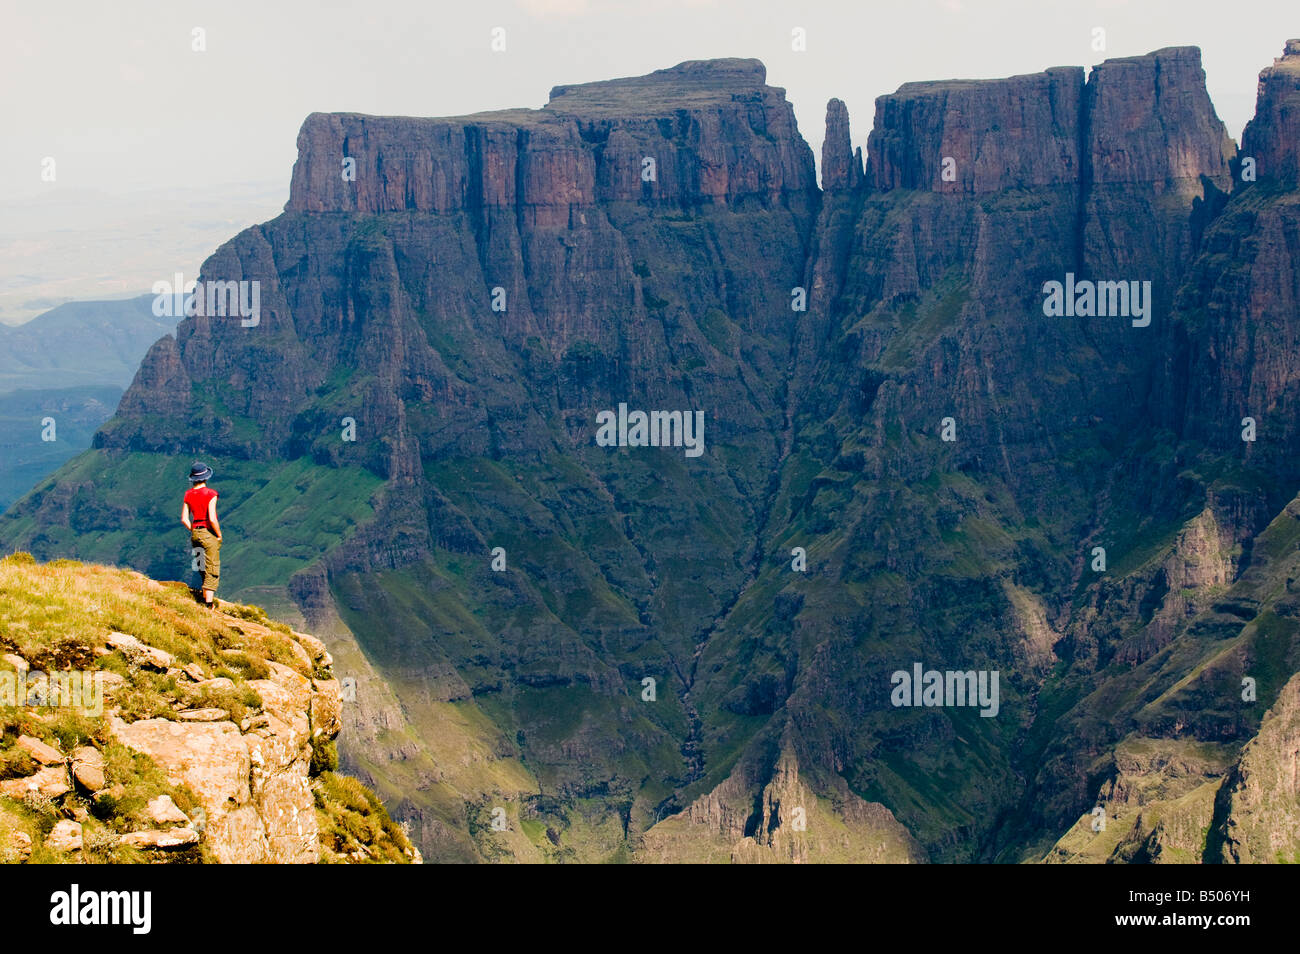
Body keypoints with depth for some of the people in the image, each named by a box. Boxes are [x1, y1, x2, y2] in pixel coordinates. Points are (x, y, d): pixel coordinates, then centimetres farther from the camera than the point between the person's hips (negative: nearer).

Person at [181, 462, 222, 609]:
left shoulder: (188, 494, 3)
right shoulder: (210, 494, -14)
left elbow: (184, 519, 4)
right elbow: (212, 518, -20)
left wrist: (194, 532, 14)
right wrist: (219, 535, -7)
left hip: (195, 532, 6)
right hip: (209, 533, -6)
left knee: (201, 568, 19)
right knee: (212, 570, -1)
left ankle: (205, 596, 24)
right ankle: (209, 604, -4)